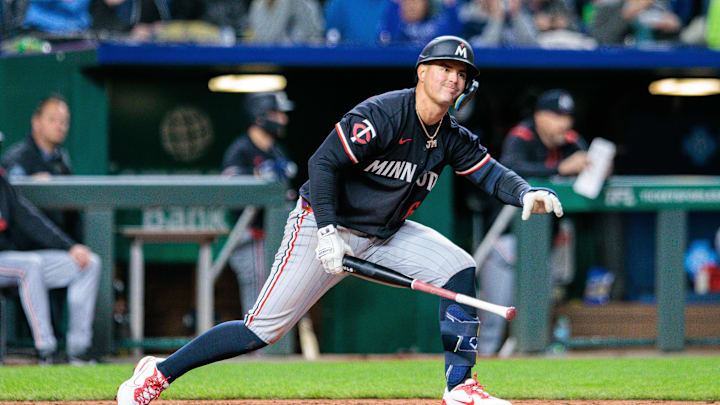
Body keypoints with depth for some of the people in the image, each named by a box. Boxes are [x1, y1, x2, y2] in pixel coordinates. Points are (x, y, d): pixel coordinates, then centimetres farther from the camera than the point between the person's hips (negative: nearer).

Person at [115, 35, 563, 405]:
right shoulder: (380, 115, -22)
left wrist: (527, 193, -24)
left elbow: (489, 171, -2)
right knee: (264, 329, -10)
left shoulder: (453, 139, 0)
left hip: (385, 234, 7)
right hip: (326, 226, -7)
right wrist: (327, 231, -32)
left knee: (459, 269, -9)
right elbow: (323, 164, -24)